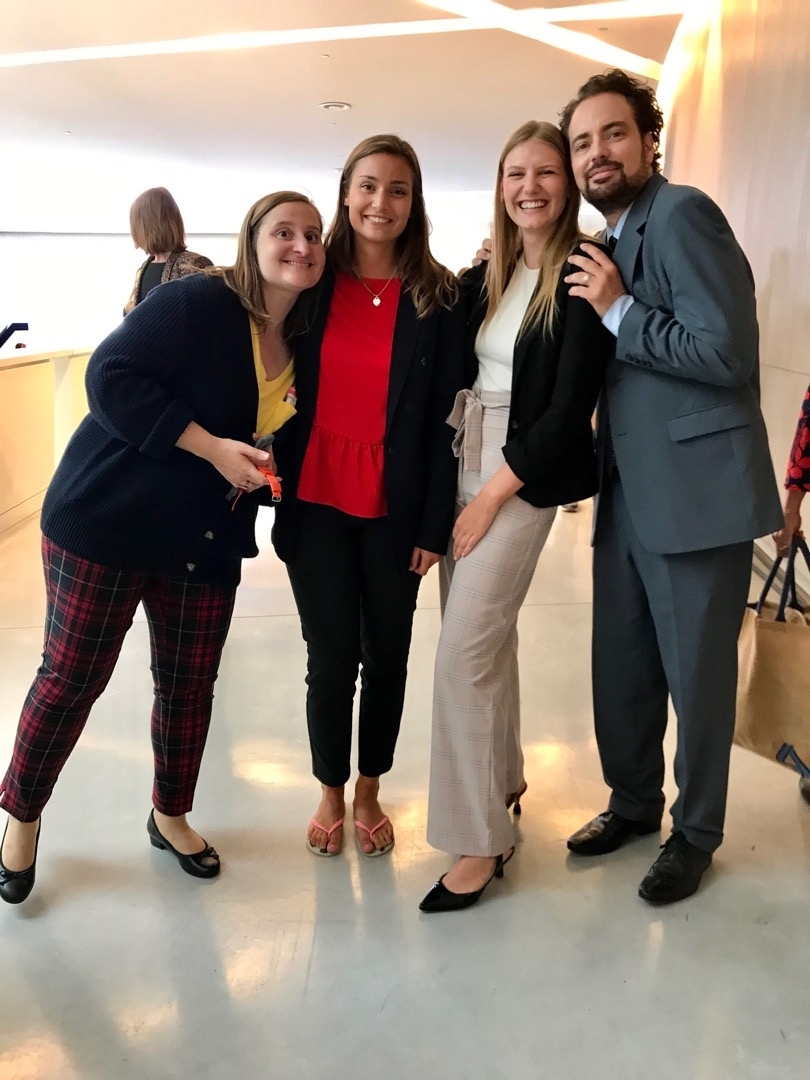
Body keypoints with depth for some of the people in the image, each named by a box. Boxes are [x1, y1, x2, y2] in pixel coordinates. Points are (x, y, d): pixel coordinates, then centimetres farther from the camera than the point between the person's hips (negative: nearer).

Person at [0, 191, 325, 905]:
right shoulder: (198, 302, -15)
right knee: (72, 675, 3)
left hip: (206, 541, 6)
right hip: (108, 519, -6)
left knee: (191, 684, 11)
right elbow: (111, 376, -20)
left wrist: (267, 471, -7)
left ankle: (170, 816, 34)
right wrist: (212, 448, -25)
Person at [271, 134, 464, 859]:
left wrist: (435, 523, -6)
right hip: (318, 502, 0)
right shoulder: (313, 283, 2)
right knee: (330, 658, 6)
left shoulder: (437, 296, -1)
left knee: (386, 656, 11)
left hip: (396, 509, 0)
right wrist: (278, 489, -1)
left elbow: (446, 416, -3)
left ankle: (369, 792, 33)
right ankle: (331, 793, 29)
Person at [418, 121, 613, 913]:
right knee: (484, 637, 13)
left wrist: (491, 496, -13)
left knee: (465, 650, -9)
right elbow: (454, 373, 11)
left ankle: (478, 840, 3)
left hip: (522, 480, -6)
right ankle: (503, 783, 31)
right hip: (464, 469, 6)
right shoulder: (484, 277, 11)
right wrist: (451, 484, -3)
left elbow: (569, 410, -13)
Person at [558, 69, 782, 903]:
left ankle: (695, 834, 25)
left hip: (695, 491, -8)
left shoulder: (683, 214, -10)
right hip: (628, 495, 8)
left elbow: (729, 353, -20)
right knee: (619, 669, 15)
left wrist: (618, 312, -16)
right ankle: (632, 804, 35)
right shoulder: (609, 244, 16)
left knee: (696, 675, 6)